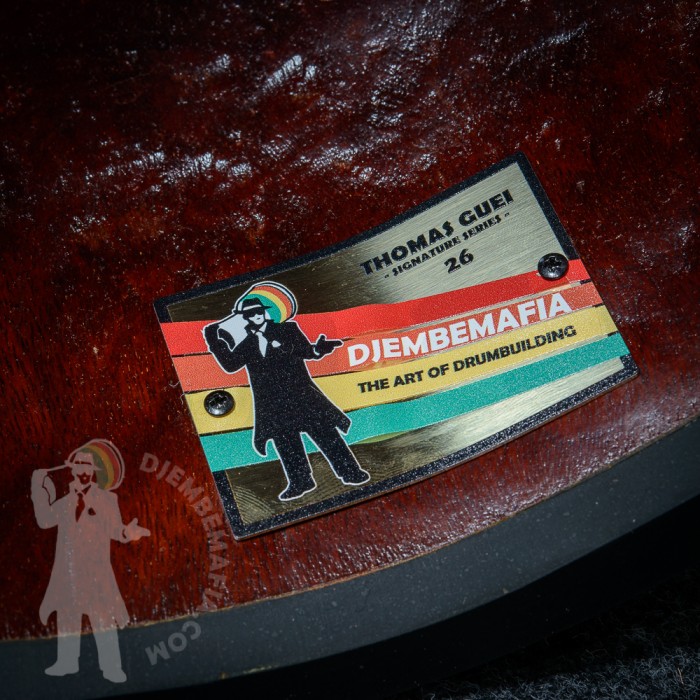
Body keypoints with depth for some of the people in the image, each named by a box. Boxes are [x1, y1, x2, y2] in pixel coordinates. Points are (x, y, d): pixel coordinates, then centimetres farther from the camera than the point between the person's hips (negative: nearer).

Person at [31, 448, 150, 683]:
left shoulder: (106, 499, -1)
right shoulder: (66, 502, 11)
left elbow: (114, 529, -3)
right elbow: (44, 520, 9)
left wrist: (127, 532, -26)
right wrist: (39, 488, 8)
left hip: (94, 568, -5)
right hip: (67, 569, 5)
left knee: (102, 615, -10)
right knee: (67, 613, 14)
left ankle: (111, 666, -6)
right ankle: (67, 661, 29)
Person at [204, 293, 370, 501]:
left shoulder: (287, 330, 2)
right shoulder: (247, 344, 9)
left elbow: (305, 350, -4)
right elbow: (230, 364, 4)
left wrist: (318, 349, -24)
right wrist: (215, 342, -3)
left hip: (300, 394, -3)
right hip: (272, 404, 3)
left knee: (325, 433, -3)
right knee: (285, 442, 9)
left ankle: (350, 473, 5)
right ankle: (300, 483, 23)